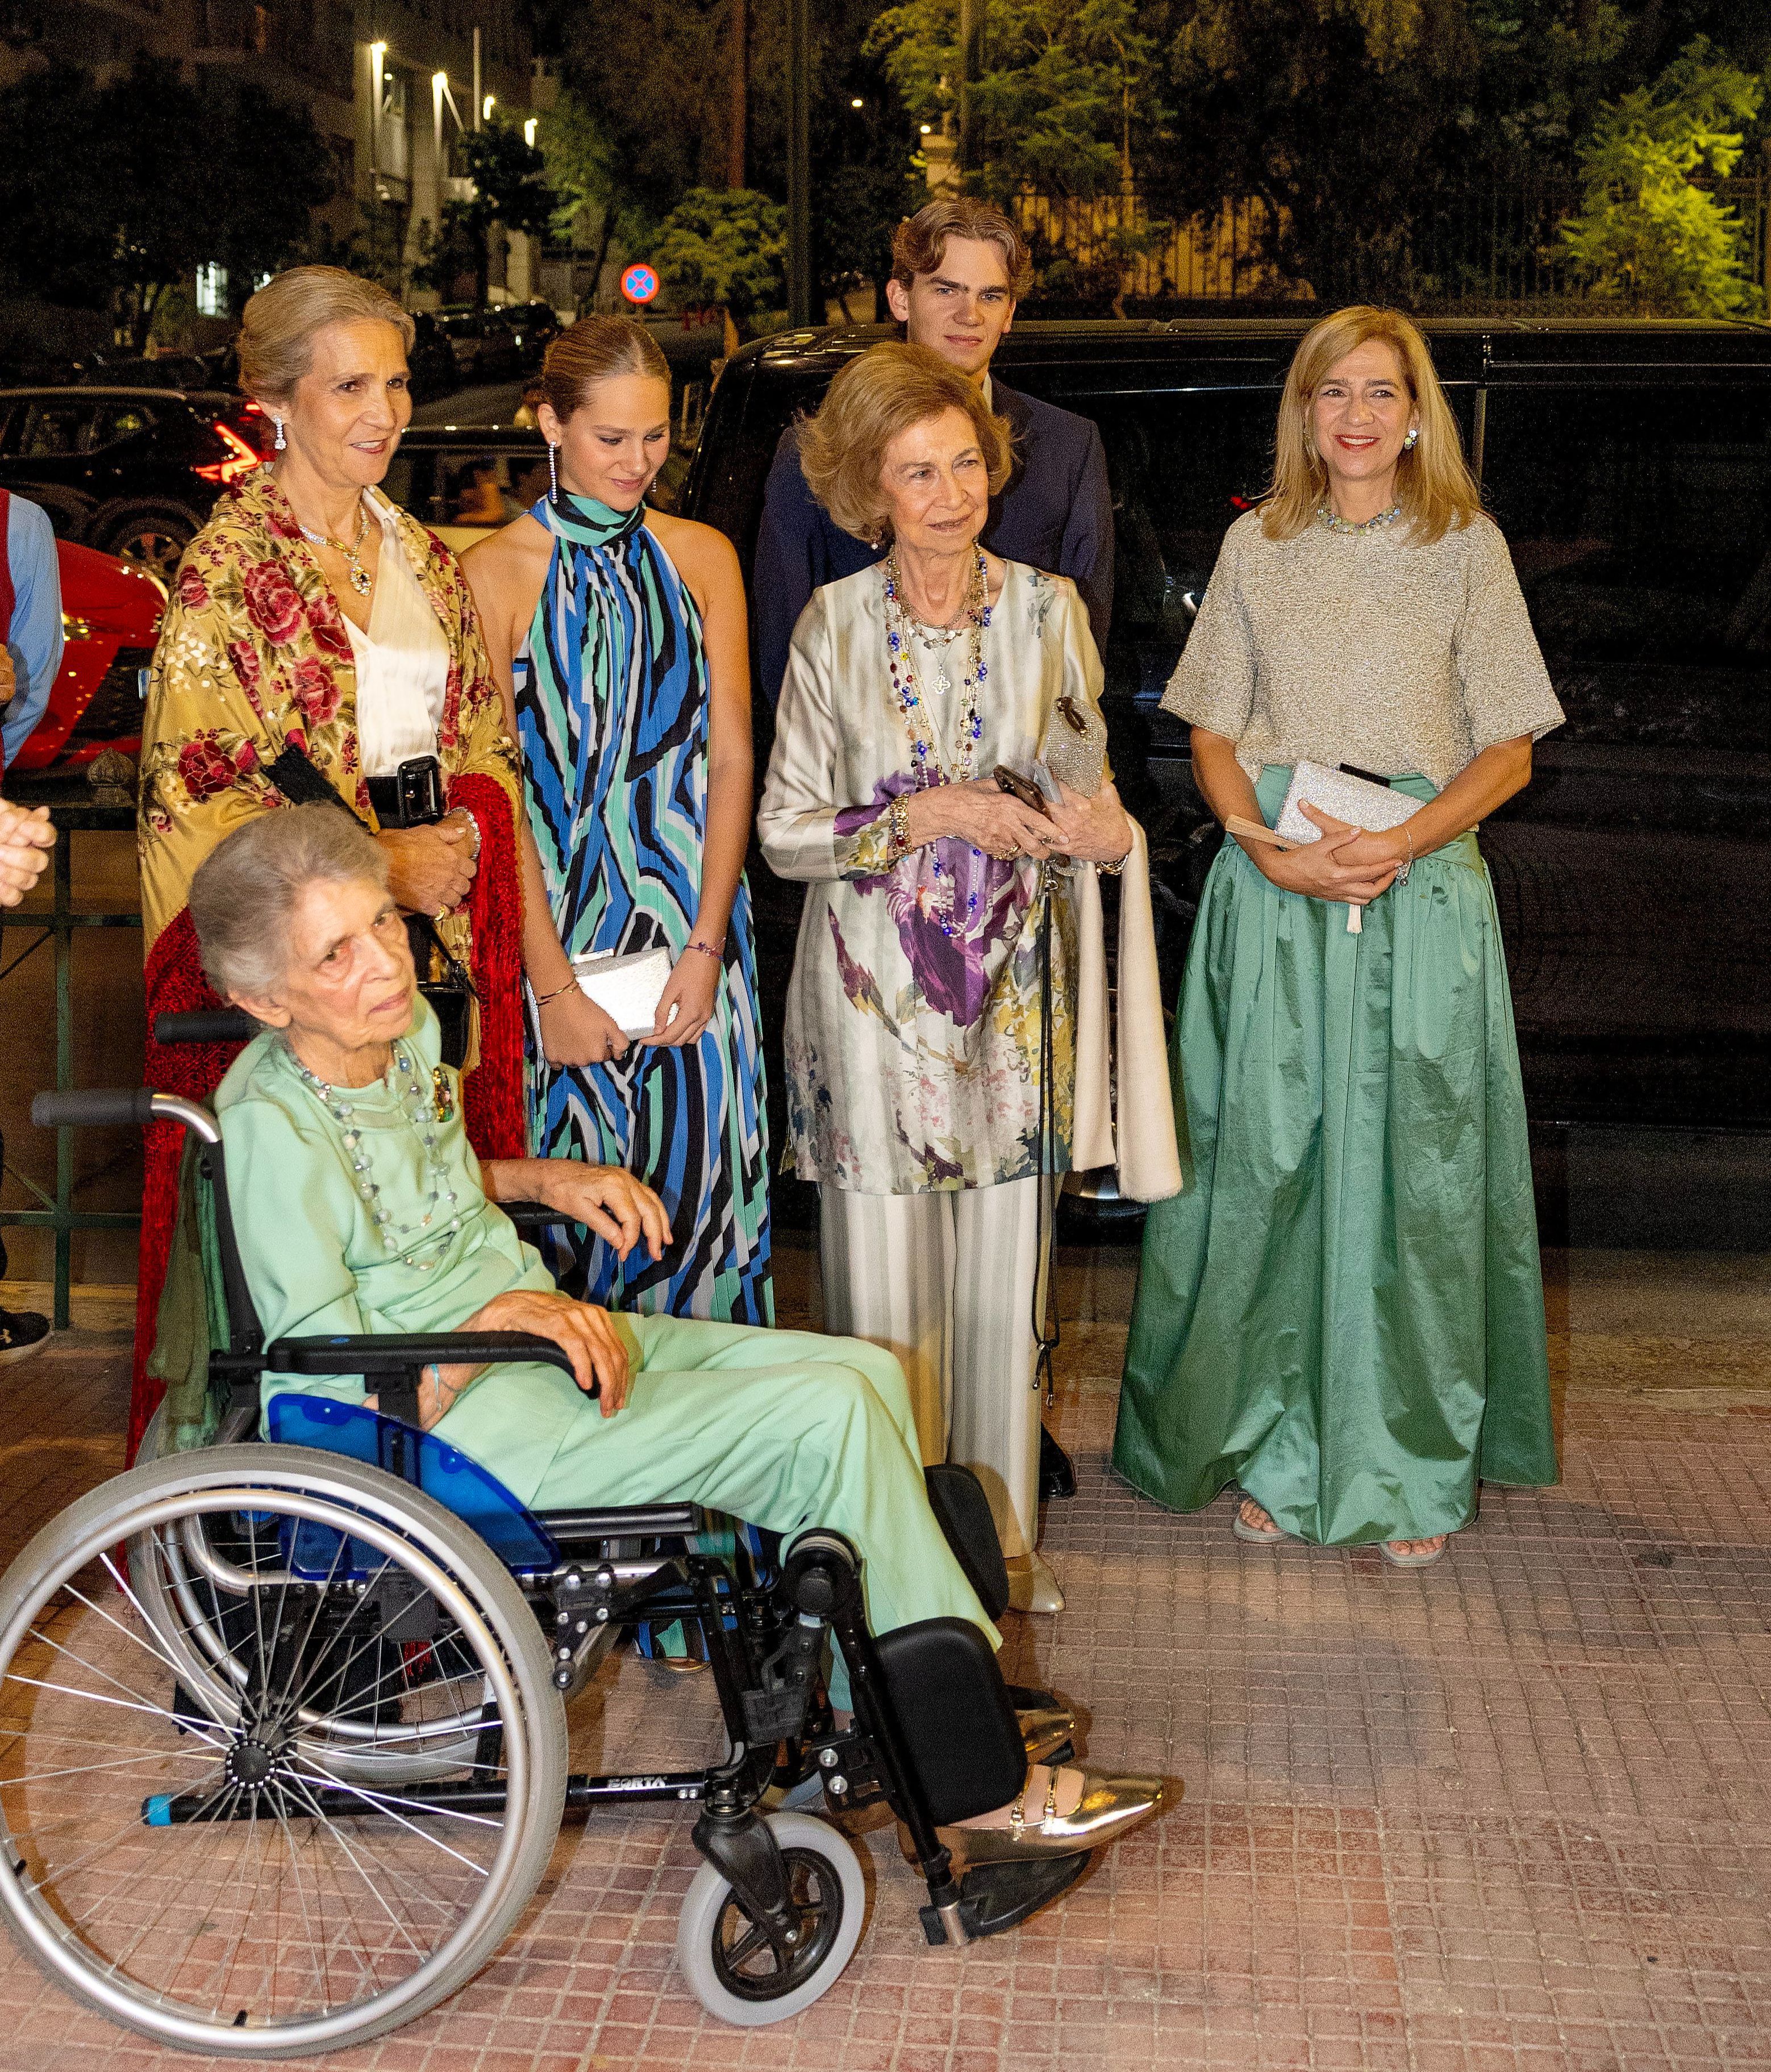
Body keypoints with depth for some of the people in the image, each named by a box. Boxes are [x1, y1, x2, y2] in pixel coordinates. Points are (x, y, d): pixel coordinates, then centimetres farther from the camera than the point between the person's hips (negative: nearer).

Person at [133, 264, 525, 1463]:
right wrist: (369, 863, -15)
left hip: (430, 953, 6)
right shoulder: (229, 574, -7)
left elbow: (485, 746, 17)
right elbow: (192, 799, -10)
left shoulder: (423, 559, 12)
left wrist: (462, 841, -3)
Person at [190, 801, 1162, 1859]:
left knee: (867, 1372, -1)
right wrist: (493, 1323, -29)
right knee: (830, 1415, -19)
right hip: (478, 1421, -9)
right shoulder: (274, 1127, -21)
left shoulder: (404, 1027, 4)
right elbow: (342, 1395, -20)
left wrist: (544, 1178, 11)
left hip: (551, 1334, 9)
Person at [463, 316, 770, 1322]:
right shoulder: (498, 573, -2)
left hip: (691, 914, 3)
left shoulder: (703, 558, 8)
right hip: (555, 923, -3)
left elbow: (732, 760, 4)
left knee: (702, 1191, 4)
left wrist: (705, 948, -6)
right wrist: (554, 984, -13)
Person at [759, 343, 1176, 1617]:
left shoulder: (1047, 609, 4)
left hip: (1012, 986, 2)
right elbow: (785, 830, -2)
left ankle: (1004, 1534, 23)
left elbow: (1093, 790, 10)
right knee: (885, 1276, 2)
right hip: (874, 984, -2)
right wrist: (923, 816, -16)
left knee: (1004, 1271, 8)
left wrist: (1106, 834, -13)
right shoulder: (837, 622, -1)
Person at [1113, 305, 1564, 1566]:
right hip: (1273, 889, 2)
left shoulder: (1466, 547, 3)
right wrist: (1270, 849, -9)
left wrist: (1400, 844, -14)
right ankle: (1281, 1452, 15)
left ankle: (1413, 1472, 12)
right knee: (1271, 1164, 2)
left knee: (1415, 1172, 0)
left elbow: (1509, 753, 2)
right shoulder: (1257, 546, 9)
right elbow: (1213, 736, 9)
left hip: (1423, 885, -1)